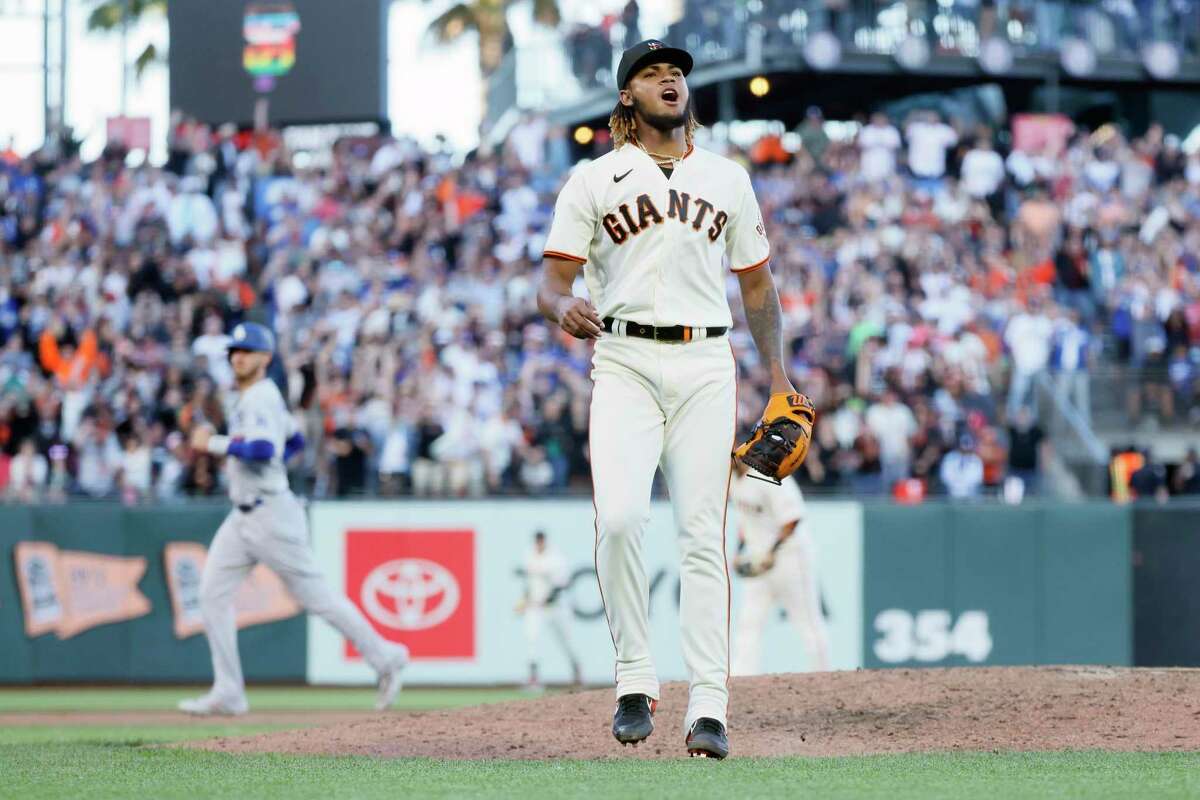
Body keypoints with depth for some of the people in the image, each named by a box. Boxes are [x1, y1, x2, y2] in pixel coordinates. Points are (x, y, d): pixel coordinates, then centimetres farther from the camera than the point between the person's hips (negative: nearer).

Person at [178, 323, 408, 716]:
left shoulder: (261, 398, -15)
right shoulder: (252, 398, 15)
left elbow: (263, 449, -32)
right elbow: (295, 442, 28)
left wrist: (213, 444, -24)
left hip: (272, 515, -10)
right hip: (244, 517, 10)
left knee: (314, 595, -2)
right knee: (213, 593, 1)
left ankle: (384, 657, 10)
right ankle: (227, 693, 0)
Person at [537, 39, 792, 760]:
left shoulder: (727, 179, 16)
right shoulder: (594, 180, 8)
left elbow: (758, 282, 20)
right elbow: (553, 283, 3)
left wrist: (778, 375, 10)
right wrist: (565, 308, -22)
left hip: (706, 366, 2)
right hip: (625, 364, -2)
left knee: (704, 534, -5)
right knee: (619, 517, -21)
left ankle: (709, 707, -7)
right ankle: (636, 681, -6)